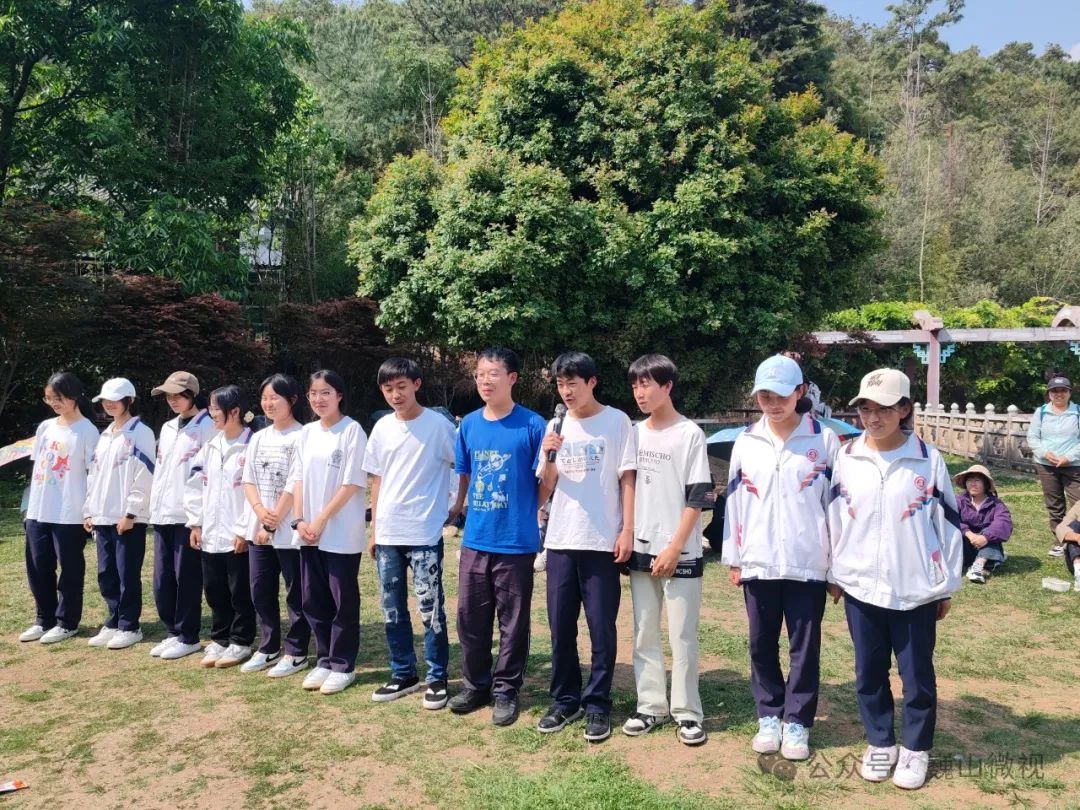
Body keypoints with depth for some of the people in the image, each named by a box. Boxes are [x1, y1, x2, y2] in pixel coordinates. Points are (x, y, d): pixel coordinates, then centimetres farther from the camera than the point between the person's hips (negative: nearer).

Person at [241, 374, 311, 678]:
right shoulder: (258, 438, 12)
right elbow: (248, 480, 9)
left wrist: (273, 524, -13)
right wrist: (260, 510, -10)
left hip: (289, 531, -7)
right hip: (258, 528, 7)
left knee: (296, 594, 3)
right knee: (261, 591, 14)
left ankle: (296, 653, 14)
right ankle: (268, 648, 28)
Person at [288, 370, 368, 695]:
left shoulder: (352, 430, -9)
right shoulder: (307, 433, 10)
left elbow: (353, 484, -13)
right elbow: (298, 479, 11)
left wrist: (321, 520, -13)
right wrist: (299, 520, -2)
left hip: (342, 533, -6)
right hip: (308, 533, 6)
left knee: (343, 601, 3)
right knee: (314, 600, 12)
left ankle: (343, 666, 14)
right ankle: (324, 660, 25)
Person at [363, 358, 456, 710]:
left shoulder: (438, 424, -8)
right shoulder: (381, 428, 7)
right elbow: (377, 480, 12)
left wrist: (457, 508, -2)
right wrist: (374, 529, 11)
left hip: (425, 533, -5)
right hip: (388, 534, 5)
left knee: (431, 609, 0)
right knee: (393, 610, 12)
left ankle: (437, 678, 13)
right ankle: (403, 674, 25)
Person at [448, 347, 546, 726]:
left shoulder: (532, 425, -8)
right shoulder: (469, 425, 5)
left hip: (516, 542, -4)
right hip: (475, 540, 4)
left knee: (512, 620, 7)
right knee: (470, 617, 13)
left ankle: (506, 689, 23)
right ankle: (476, 683, 30)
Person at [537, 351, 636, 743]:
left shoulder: (617, 421, -2)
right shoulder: (555, 426, 9)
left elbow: (627, 479, -2)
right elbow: (545, 489, 8)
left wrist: (627, 530, -9)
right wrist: (549, 457, -10)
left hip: (602, 542, -4)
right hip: (560, 541, 4)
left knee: (601, 628, 2)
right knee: (560, 627, 10)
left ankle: (597, 705, 15)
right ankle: (565, 700, 24)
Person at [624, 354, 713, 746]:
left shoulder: (690, 434, -6)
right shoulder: (633, 434, 10)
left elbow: (698, 497, -8)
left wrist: (674, 548, -13)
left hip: (680, 554, -5)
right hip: (641, 551, 5)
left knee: (682, 636, 0)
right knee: (644, 635, 11)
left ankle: (687, 712, 13)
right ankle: (650, 706, 22)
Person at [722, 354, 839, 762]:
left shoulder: (824, 440, -2)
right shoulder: (746, 442, 5)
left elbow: (836, 500, 0)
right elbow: (734, 501, 7)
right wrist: (733, 557, 7)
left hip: (808, 563, -2)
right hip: (758, 563, 2)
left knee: (805, 646, 7)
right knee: (762, 644, 11)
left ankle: (797, 722, 22)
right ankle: (769, 716, 27)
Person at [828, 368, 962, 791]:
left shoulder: (928, 461, -6)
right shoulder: (846, 459, 0)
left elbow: (948, 524, -1)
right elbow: (834, 519, 7)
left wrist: (946, 586, 2)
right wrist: (834, 574, 10)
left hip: (915, 590, -2)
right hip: (860, 587, 2)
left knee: (917, 674, 10)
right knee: (869, 672, 13)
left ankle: (915, 749, 28)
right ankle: (879, 743, 31)